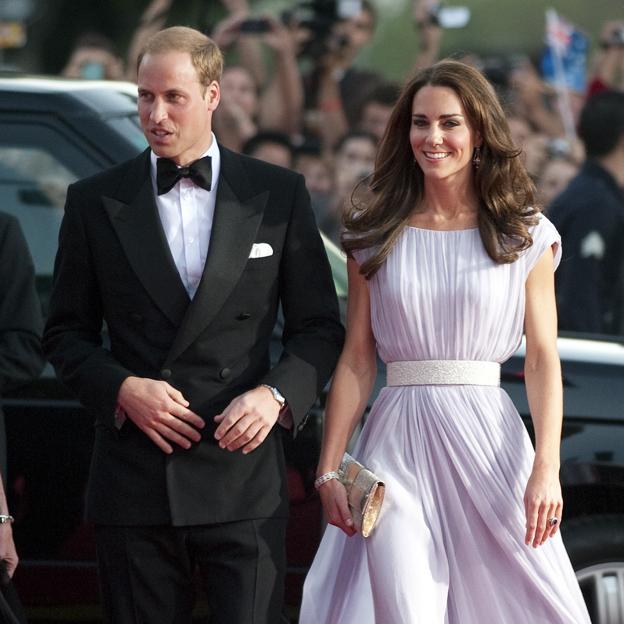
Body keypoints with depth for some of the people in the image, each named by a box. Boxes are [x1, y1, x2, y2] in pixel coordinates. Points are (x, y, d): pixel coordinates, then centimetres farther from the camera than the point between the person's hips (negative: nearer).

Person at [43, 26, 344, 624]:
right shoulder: (96, 200, 7)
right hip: (134, 479, 1)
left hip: (243, 479, -1)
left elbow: (319, 325, 8)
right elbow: (67, 333, 10)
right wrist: (122, 389, -9)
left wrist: (276, 394, -10)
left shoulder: (279, 194, 6)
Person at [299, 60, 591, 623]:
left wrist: (546, 469, -12)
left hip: (487, 440, -1)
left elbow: (543, 359, -1)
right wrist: (329, 469, 0)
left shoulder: (524, 235, 3)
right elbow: (356, 360, 7)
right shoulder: (376, 234, 8)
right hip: (398, 440, 1)